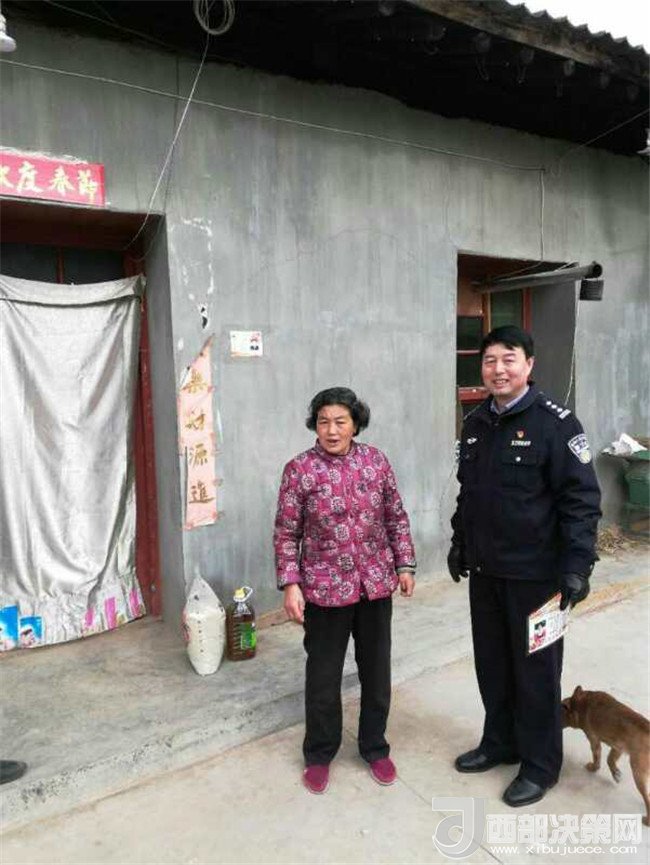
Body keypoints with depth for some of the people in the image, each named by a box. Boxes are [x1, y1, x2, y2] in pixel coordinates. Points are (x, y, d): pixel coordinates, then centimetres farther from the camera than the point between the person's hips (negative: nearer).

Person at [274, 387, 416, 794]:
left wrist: (405, 565, 4)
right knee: (324, 674, 13)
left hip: (376, 584, 3)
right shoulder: (299, 469, -9)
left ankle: (375, 747, 39)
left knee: (377, 670, 16)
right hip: (324, 588, -2)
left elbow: (397, 518, 6)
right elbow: (287, 533, -5)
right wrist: (290, 584, -9)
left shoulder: (377, 461, -2)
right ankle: (319, 754, 36)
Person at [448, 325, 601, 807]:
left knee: (536, 670, 10)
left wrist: (577, 565, -18)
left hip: (535, 574, -6)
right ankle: (500, 742, 40)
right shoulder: (475, 424, 7)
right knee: (492, 664, 18)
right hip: (484, 571, 6)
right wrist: (460, 543, 17)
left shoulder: (555, 422, -13)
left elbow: (582, 497, -14)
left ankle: (541, 764, 30)